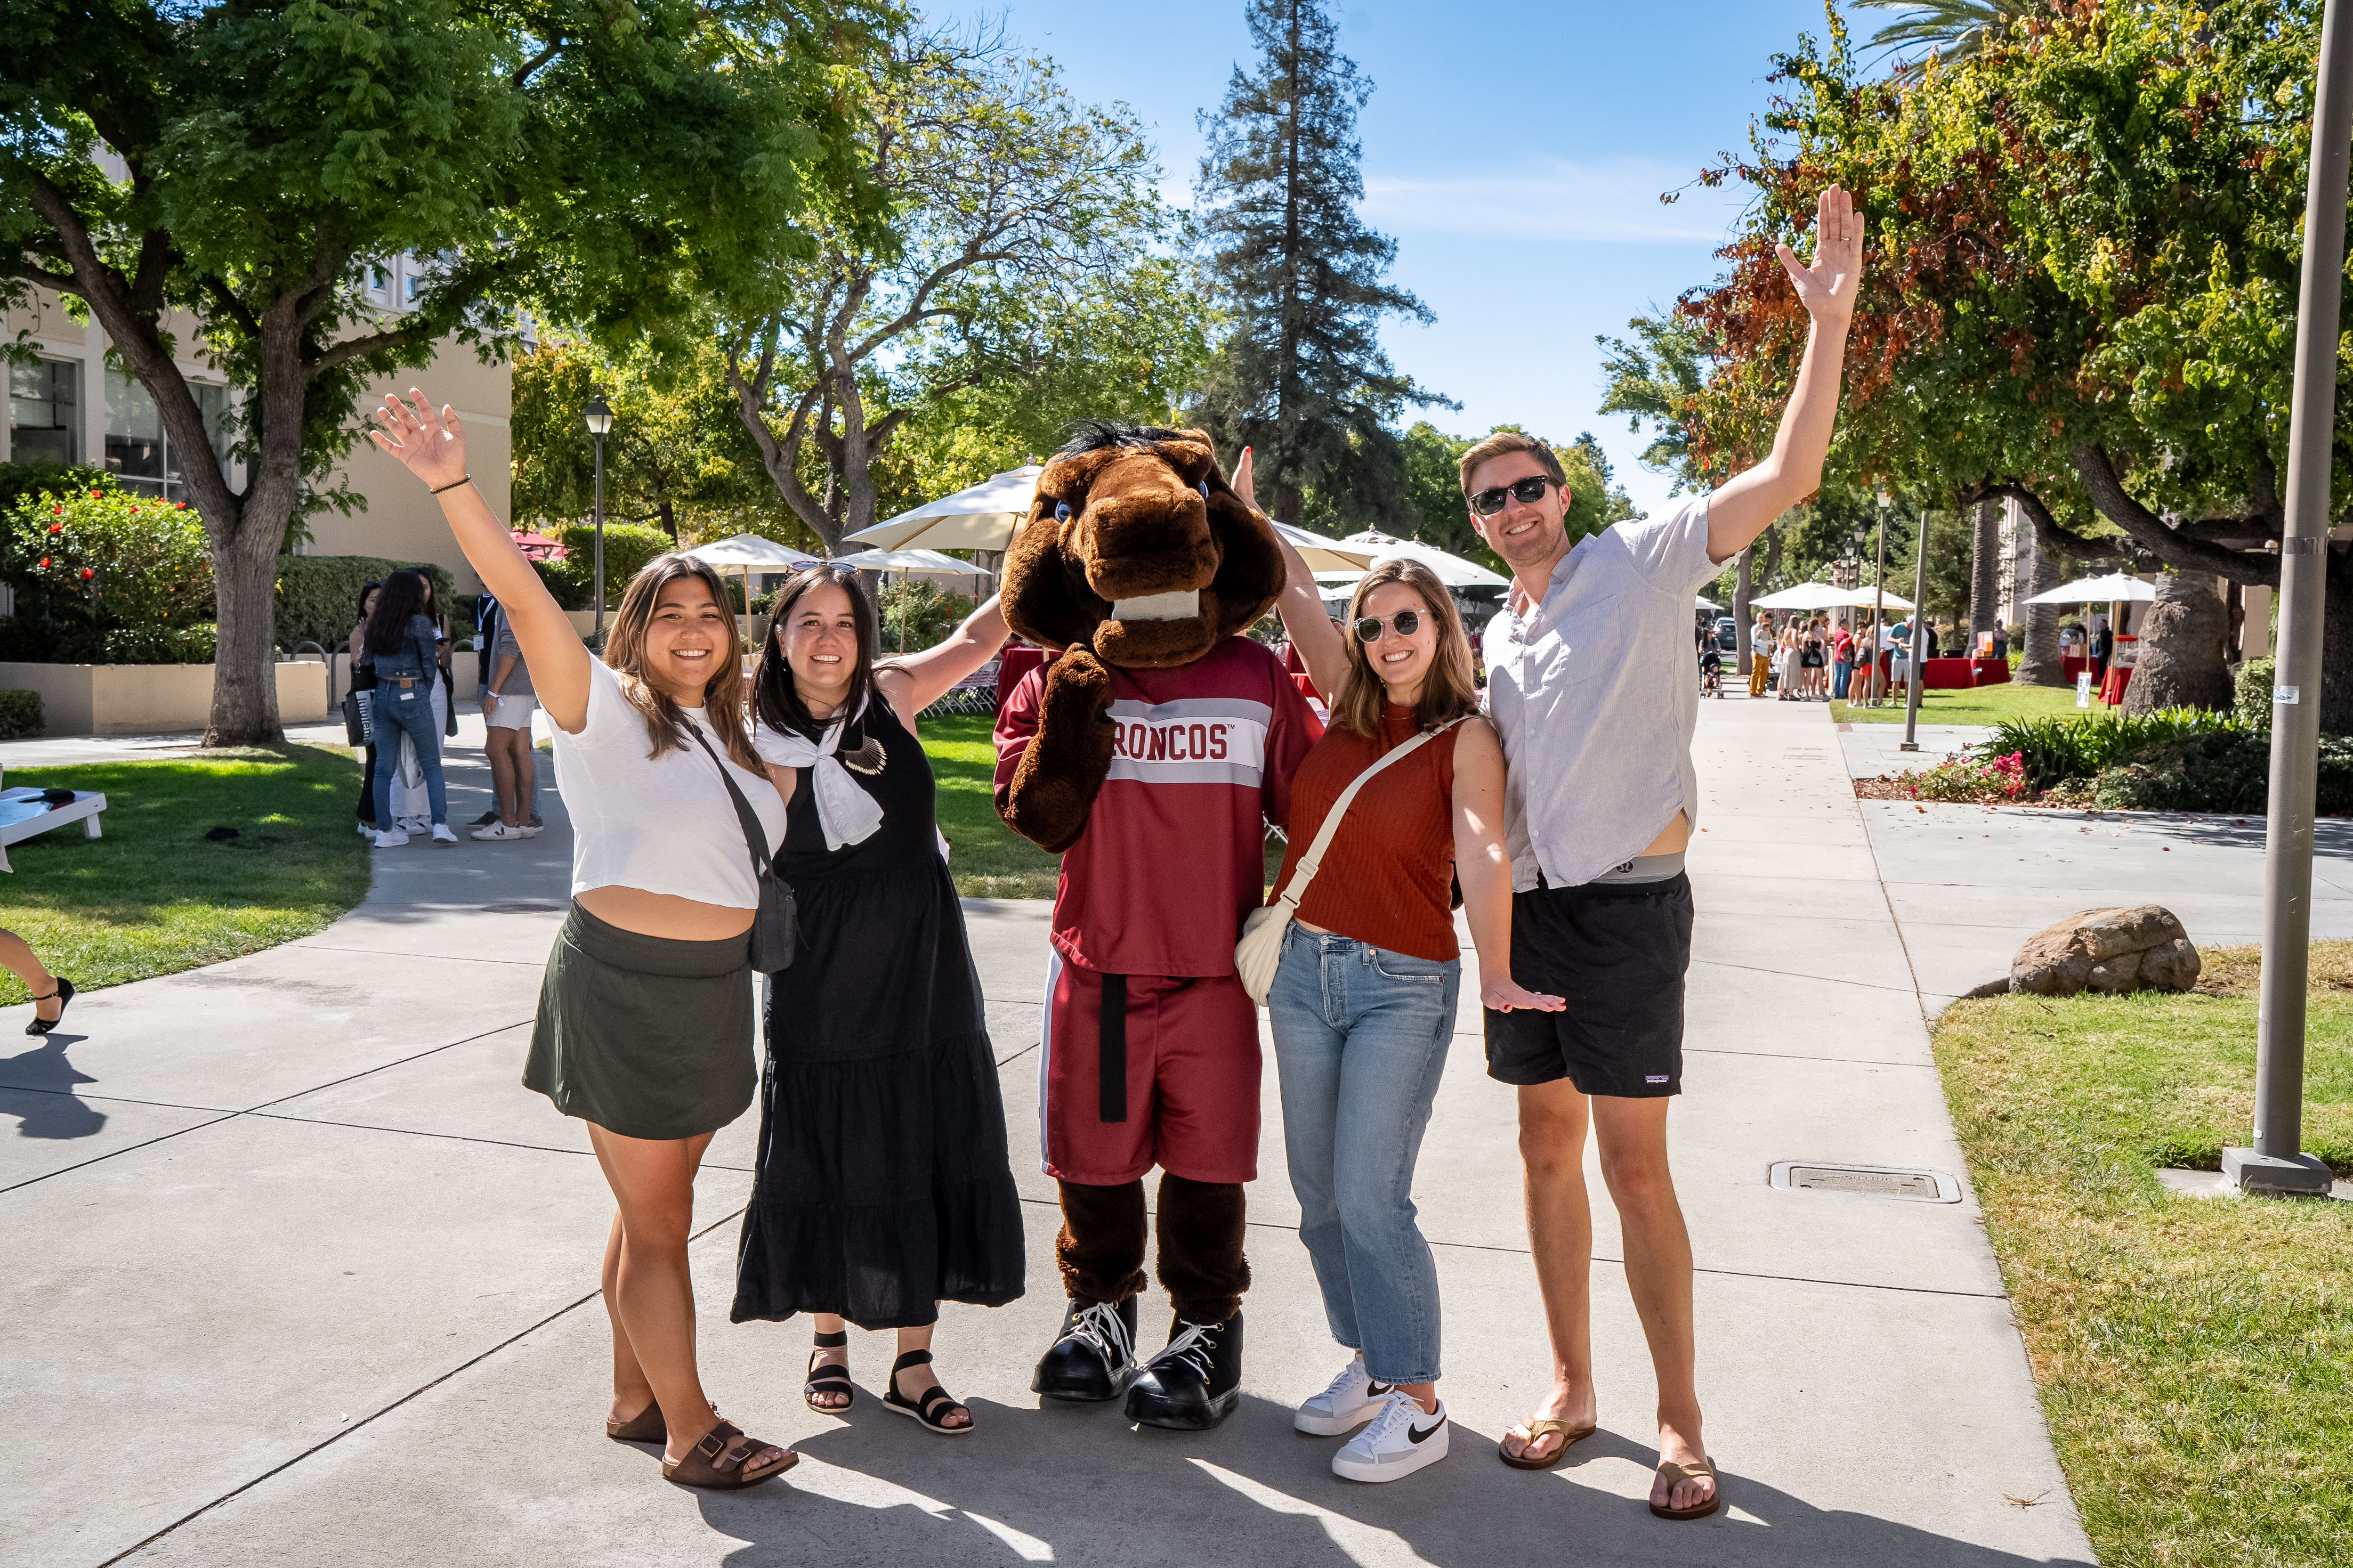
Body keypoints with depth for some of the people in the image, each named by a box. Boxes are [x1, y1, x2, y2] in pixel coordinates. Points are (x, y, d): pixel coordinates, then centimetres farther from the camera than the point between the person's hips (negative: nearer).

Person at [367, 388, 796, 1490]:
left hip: (714, 990, 7)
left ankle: (634, 1400, 32)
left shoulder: (731, 734, 12)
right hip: (627, 986, -7)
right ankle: (691, 1433, 13)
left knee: (655, 1212, 18)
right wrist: (453, 486, -34)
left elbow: (775, 847, 24)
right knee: (656, 1225, 3)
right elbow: (522, 598, -22)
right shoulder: (603, 707, -8)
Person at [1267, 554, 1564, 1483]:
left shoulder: (1465, 738, -8)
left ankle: (1418, 1405, 7)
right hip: (1303, 970, 6)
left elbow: (1480, 852, -23)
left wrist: (1495, 974, -36)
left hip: (1402, 987, -6)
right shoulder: (1349, 708, 7)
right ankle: (1371, 1361, 29)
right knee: (1319, 1193, 12)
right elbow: (1294, 587, 10)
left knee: (1370, 1198, -7)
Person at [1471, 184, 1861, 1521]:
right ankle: (1573, 1390, 25)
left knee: (1636, 1166, -4)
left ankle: (1682, 1422, 10)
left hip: (1627, 903, -6)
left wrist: (1831, 322, -23)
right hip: (1528, 907, 6)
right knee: (1549, 1150, 11)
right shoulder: (1496, 635, 15)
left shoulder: (1639, 565, -4)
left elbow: (1790, 476, -15)